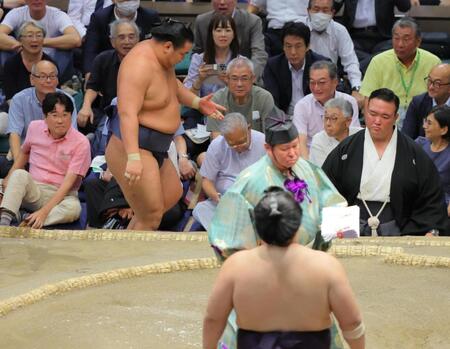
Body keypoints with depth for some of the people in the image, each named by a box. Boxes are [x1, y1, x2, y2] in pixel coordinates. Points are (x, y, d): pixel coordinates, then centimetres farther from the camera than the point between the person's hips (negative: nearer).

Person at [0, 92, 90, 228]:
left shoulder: (81, 143, -10)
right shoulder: (35, 128, 3)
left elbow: (68, 183, -16)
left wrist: (44, 211, -26)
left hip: (62, 195, -3)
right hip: (33, 190, 3)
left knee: (73, 208, -37)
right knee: (19, 174, -30)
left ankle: (28, 224, -37)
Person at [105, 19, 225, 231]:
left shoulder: (160, 56, 7)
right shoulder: (140, 65, -24)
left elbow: (174, 86, 29)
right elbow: (127, 114, -32)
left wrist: (197, 102, 12)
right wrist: (133, 158, -38)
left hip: (154, 149, 11)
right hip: (133, 149, -11)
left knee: (172, 194, 24)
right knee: (151, 217, -8)